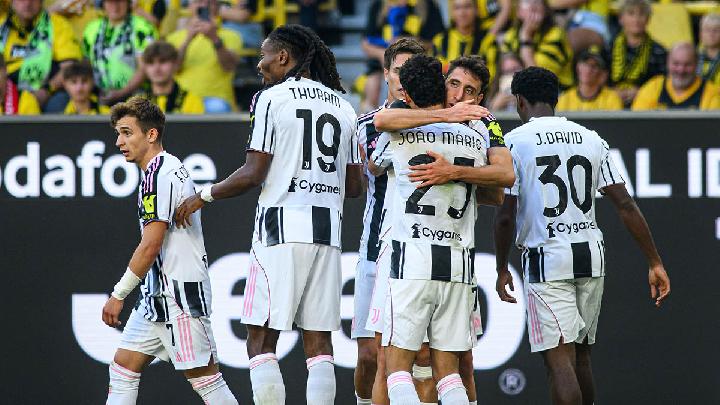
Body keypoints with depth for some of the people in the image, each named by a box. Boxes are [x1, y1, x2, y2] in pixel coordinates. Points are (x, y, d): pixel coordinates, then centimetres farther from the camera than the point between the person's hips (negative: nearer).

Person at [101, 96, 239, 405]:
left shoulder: (159, 174, -14)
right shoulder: (167, 169, 17)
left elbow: (150, 246, -19)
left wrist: (118, 295, -15)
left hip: (179, 295, -11)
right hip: (157, 297, 11)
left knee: (203, 377, -9)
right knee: (123, 366, 8)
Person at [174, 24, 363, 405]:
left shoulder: (272, 98, -4)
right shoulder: (343, 106, 14)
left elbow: (252, 175, -9)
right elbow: (354, 185, 14)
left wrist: (204, 195, 5)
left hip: (282, 228, -6)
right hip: (328, 229, 6)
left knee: (261, 340, -2)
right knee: (318, 341, 6)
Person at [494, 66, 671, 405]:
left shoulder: (514, 142, -5)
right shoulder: (591, 139, 8)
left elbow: (505, 216, -8)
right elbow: (625, 205, 3)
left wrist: (501, 269, 6)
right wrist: (655, 263, 6)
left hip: (546, 259, -5)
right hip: (592, 256, 5)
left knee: (559, 359, -9)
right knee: (581, 354, 19)